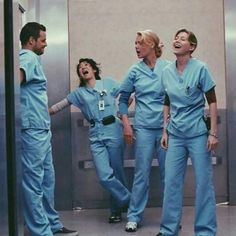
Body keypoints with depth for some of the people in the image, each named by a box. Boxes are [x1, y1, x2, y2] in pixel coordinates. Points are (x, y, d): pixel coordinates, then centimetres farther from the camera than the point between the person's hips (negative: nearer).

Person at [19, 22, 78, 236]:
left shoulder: (33, 58, 19)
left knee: (47, 180, 16)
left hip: (42, 130, 10)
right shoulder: (29, 58, -10)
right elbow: (16, 77, -30)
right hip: (33, 131, -10)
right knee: (34, 183, -3)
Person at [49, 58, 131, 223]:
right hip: (96, 137, 2)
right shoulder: (79, 92, 15)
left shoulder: (109, 83, 9)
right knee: (105, 177, -11)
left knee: (117, 173, 0)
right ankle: (131, 202, 7)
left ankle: (117, 209, 18)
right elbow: (59, 106, 17)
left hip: (113, 132, -2)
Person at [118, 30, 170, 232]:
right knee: (141, 174, 3)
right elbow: (123, 98, 11)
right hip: (143, 128, 1)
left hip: (166, 127, -1)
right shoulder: (135, 71, 4)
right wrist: (126, 124, 3)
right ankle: (134, 217, 12)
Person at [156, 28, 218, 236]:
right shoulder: (167, 71, 5)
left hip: (198, 133, -4)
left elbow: (212, 102, -6)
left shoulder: (200, 68, -7)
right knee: (171, 181, 6)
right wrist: (165, 131, 11)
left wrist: (213, 133, -11)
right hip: (175, 134, 4)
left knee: (203, 182, 2)